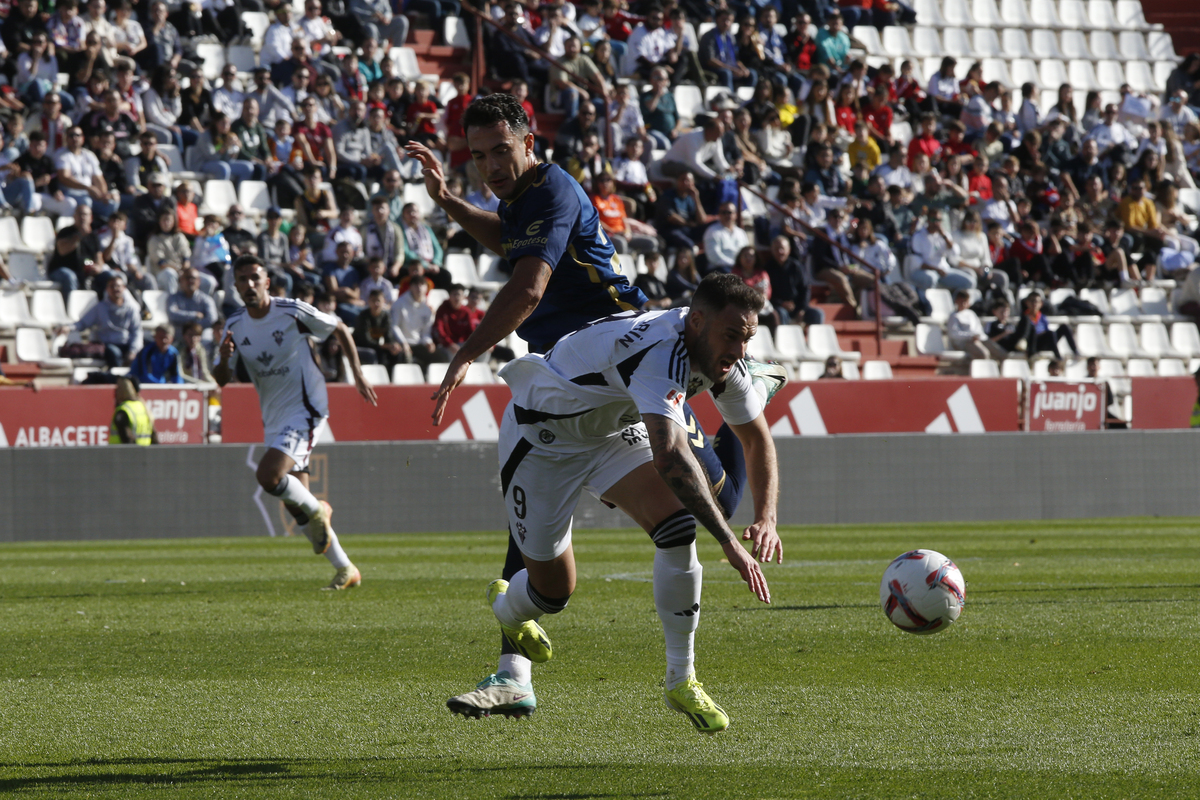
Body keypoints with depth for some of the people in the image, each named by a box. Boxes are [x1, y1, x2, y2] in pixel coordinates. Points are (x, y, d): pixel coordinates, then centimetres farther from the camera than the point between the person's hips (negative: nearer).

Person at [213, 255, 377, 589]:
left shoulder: (292, 312, -13)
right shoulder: (235, 325, 2)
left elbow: (339, 329, 1)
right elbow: (221, 379, 3)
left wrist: (358, 374, 0)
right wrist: (224, 359, -19)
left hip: (304, 410, -6)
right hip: (274, 419, 7)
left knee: (268, 475, -26)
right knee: (295, 502, 7)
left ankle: (317, 511, 2)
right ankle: (345, 570, 18)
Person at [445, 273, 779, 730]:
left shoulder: (723, 359, -14)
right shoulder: (661, 353, -41)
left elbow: (757, 438, 3)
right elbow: (670, 458, -54)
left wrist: (766, 518, -13)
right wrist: (729, 543, -56)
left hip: (615, 432, 7)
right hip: (543, 438, -7)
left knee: (677, 526, -19)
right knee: (553, 589, 0)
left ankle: (681, 681, -7)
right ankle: (506, 610, 40)